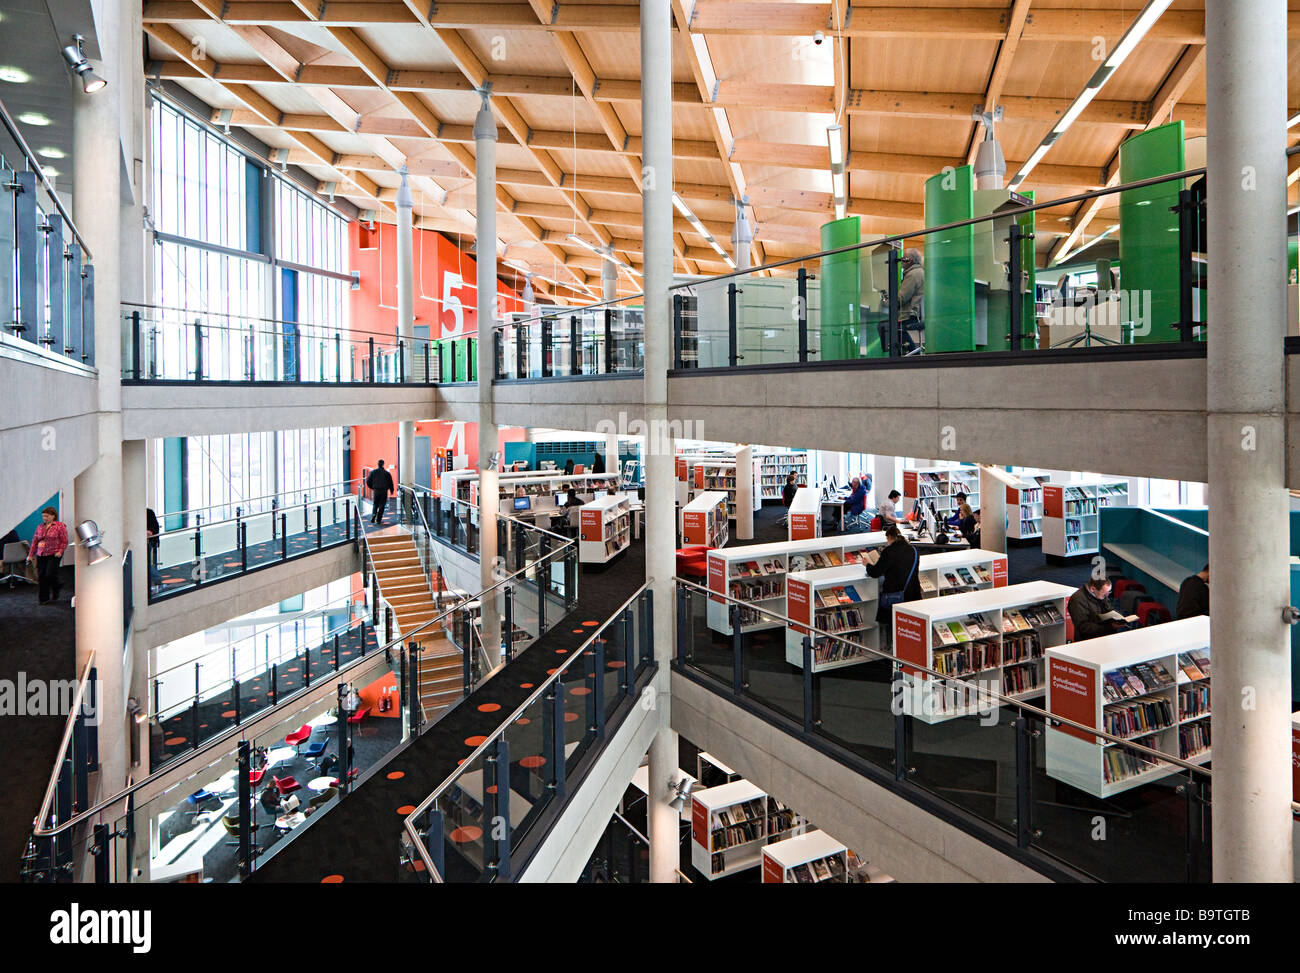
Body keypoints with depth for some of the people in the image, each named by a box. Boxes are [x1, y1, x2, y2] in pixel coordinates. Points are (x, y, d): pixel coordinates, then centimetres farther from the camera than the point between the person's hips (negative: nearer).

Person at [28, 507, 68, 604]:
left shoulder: (60, 526, -2)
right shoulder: (40, 527, 13)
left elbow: (64, 541, -4)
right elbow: (34, 541, 16)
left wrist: (60, 551, -16)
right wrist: (30, 555, 13)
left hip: (54, 555, -5)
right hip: (41, 555, 5)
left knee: (50, 574, -12)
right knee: (41, 576, 3)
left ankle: (55, 593, 16)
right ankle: (43, 598, 12)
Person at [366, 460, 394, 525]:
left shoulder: (373, 472, 0)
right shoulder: (387, 473, -4)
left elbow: (368, 481, 2)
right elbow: (390, 483, 0)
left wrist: (372, 487, 19)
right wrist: (391, 490, 14)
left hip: (376, 491, 2)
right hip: (384, 491, -2)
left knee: (375, 505, 13)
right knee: (381, 505, 5)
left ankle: (373, 515, -9)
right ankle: (378, 520, 4)